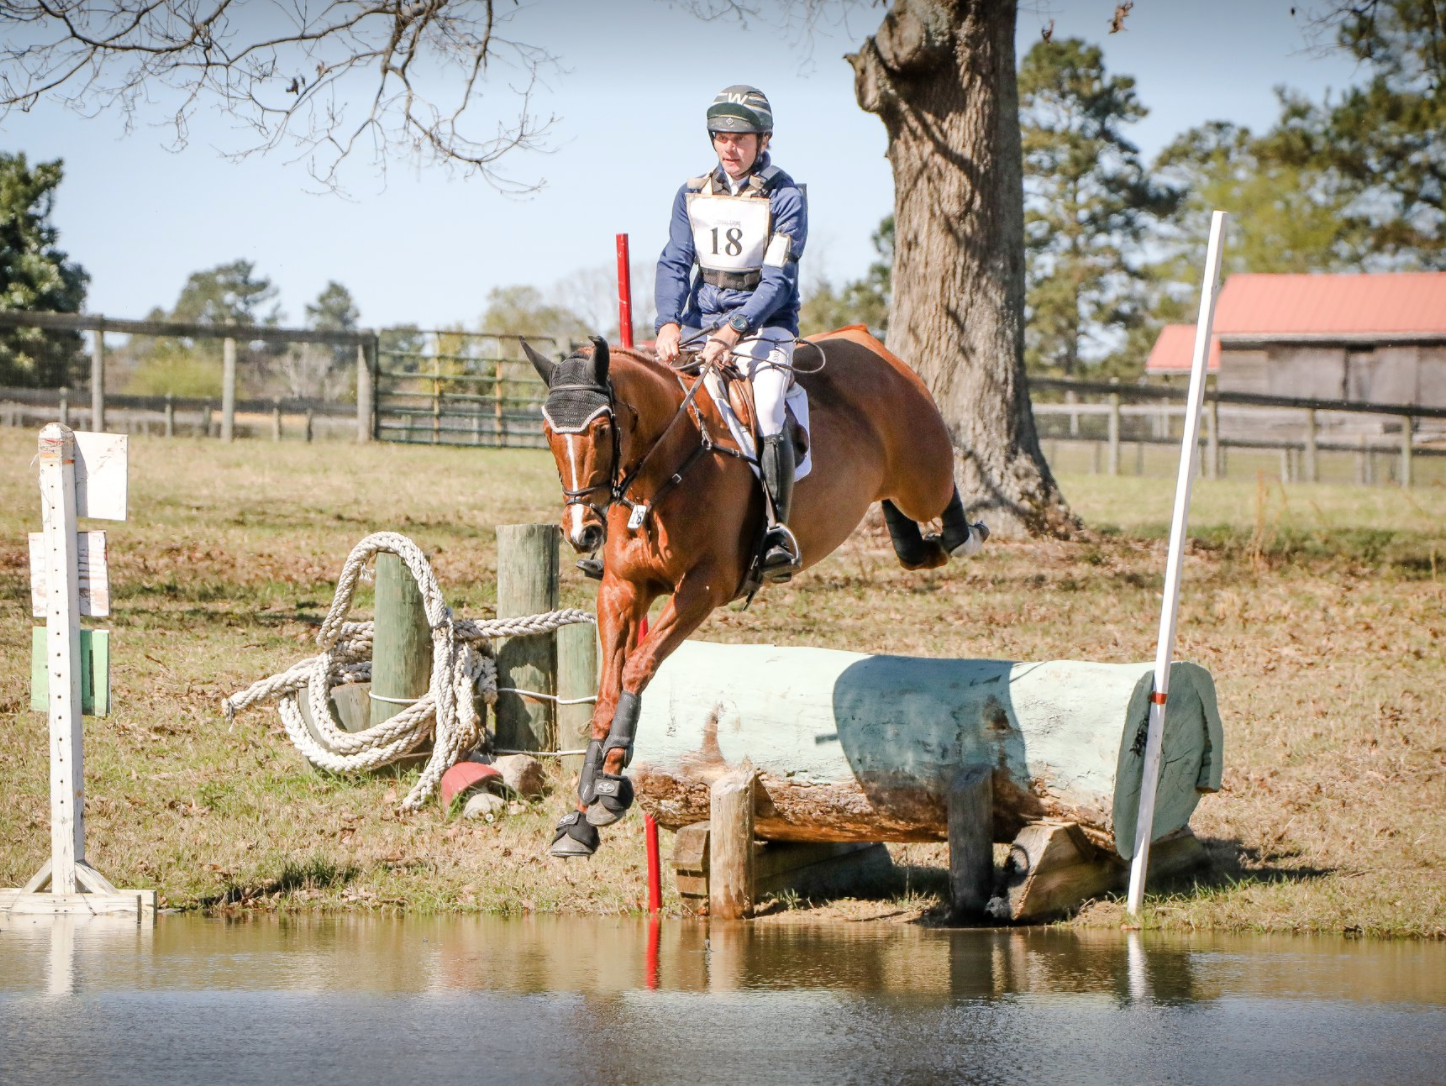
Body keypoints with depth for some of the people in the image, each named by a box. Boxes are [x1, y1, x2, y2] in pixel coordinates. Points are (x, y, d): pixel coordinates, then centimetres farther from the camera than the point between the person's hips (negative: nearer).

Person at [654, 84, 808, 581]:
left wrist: (734, 330, -27)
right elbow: (674, 264, 1)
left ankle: (778, 530, -20)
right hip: (698, 325, 4)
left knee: (766, 412, -28)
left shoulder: (785, 198, -5)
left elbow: (778, 280, -13)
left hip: (764, 327, -4)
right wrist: (670, 322, -18)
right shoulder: (693, 194, 8)